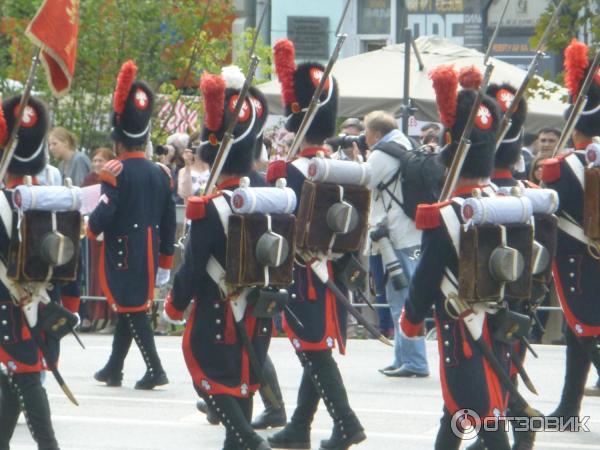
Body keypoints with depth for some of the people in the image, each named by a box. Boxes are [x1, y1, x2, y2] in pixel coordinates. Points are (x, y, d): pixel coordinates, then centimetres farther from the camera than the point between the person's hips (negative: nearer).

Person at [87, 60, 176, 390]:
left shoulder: (116, 172, -13)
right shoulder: (161, 174, 6)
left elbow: (103, 216, -19)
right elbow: (169, 222, 10)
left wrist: (91, 227, 4)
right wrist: (165, 262, 17)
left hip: (122, 253, -6)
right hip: (149, 255, 6)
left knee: (132, 309, -3)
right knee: (130, 309, 15)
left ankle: (155, 369, -11)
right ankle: (114, 370, 24)